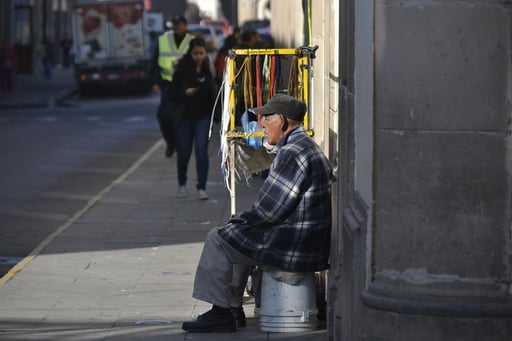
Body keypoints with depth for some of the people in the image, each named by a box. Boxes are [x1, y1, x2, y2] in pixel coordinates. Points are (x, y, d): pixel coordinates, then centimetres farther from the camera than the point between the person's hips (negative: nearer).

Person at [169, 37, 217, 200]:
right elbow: (172, 94, -6)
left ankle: (201, 188, -6)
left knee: (201, 150, -12)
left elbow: (214, 93, 4)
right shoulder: (182, 69, -8)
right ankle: (182, 184, 32)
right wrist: (185, 93, -24)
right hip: (185, 116, 0)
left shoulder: (209, 69, -4)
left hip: (203, 115, 0)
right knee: (184, 152, 8)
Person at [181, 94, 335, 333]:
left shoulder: (291, 154, -20)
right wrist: (241, 220, 14)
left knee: (218, 239, -3)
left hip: (294, 247, -11)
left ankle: (221, 314, 1)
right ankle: (232, 309, 25)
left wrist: (237, 221, -3)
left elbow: (269, 211, -20)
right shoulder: (308, 147, 16)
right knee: (236, 235, 26)